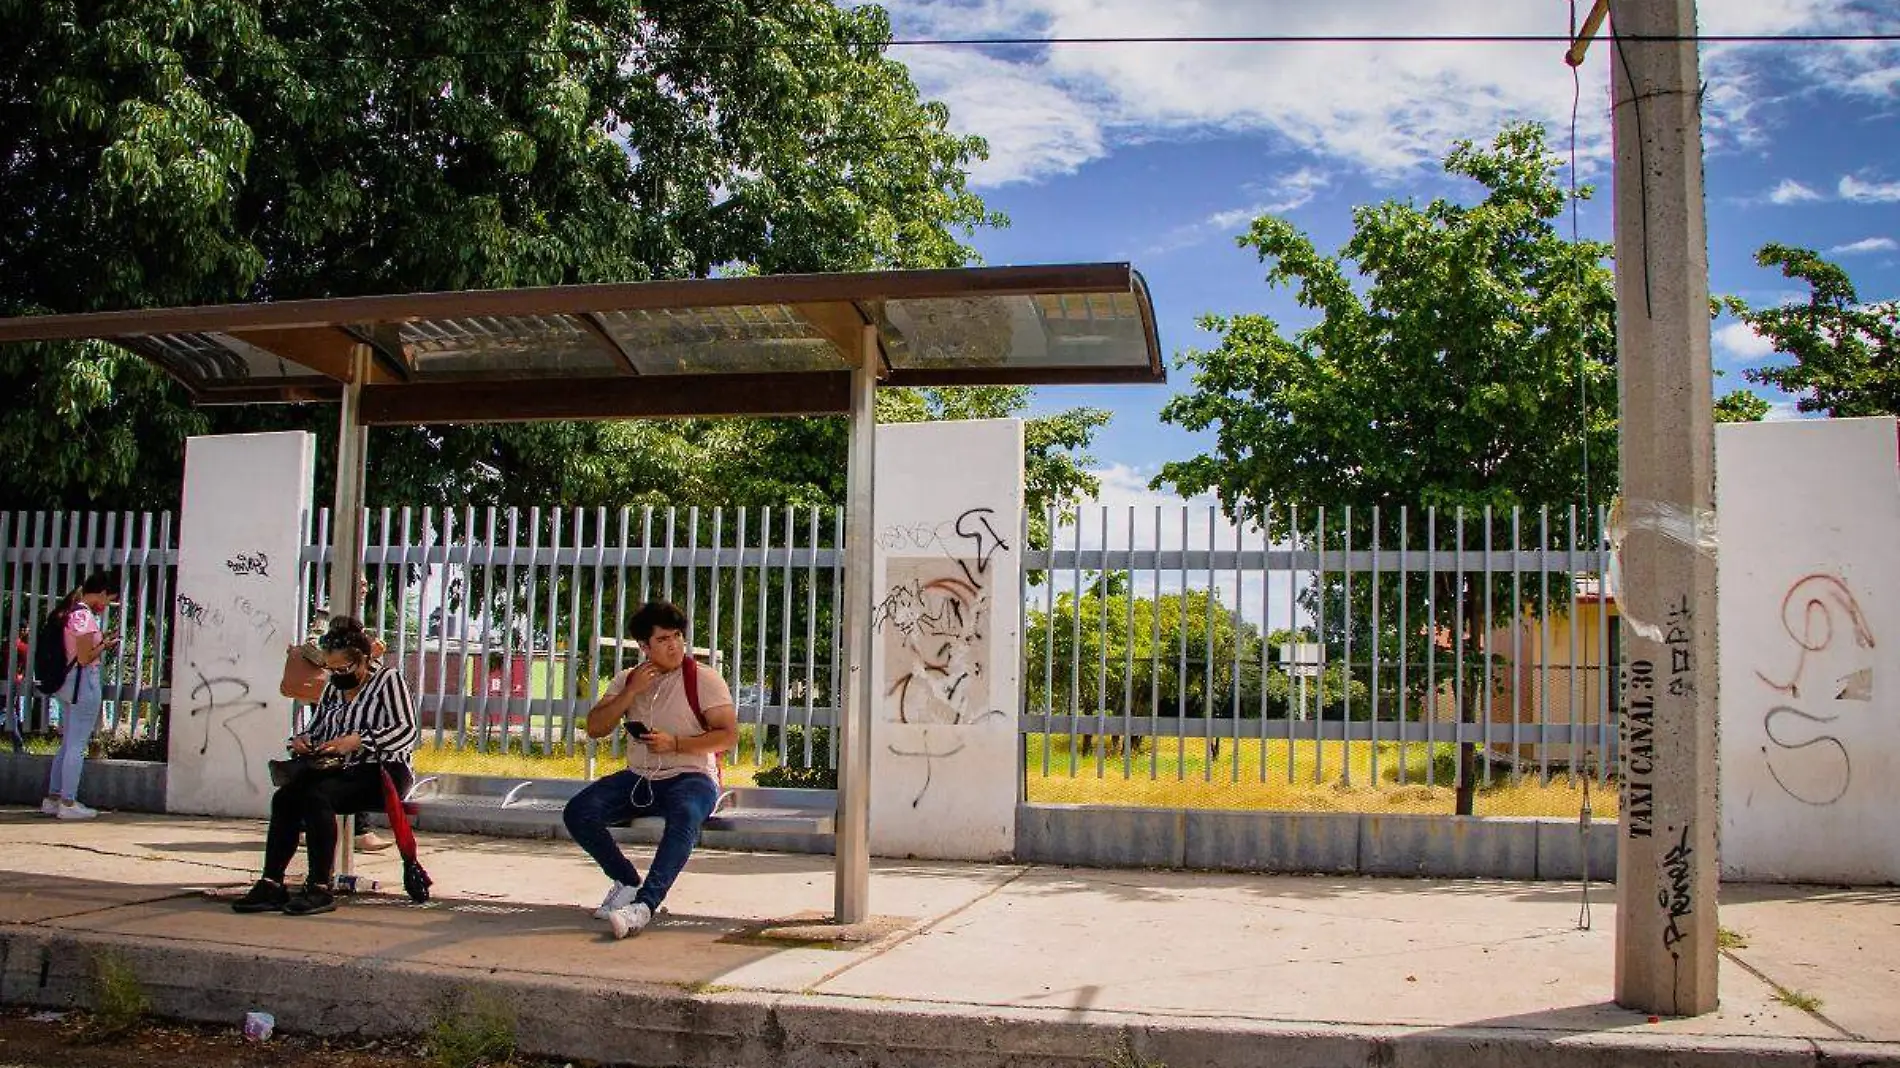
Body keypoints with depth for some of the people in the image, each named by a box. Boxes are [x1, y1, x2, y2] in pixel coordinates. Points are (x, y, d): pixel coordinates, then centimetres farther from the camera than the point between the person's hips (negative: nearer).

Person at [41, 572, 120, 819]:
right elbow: (85, 658, -19)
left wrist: (100, 640, 11)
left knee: (68, 744, 16)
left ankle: (53, 799, 20)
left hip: (70, 683, 10)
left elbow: (79, 648, 15)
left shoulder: (71, 611, 12)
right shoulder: (85, 615, -16)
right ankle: (68, 803, 0)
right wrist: (105, 645, -3)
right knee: (77, 746, -4)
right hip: (84, 682, -10)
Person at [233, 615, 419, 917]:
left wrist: (358, 740, -22)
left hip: (378, 773, -7)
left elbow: (409, 733, -14)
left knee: (317, 796, -31)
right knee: (284, 797, -20)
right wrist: (301, 741, 2)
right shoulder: (333, 687, 19)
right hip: (336, 769, 7)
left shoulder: (388, 680, -3)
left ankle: (320, 888, -29)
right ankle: (271, 884, -23)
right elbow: (315, 729, 26)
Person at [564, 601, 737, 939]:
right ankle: (628, 882, 1)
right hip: (638, 778, 5)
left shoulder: (704, 679, -2)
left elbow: (729, 734, -8)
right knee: (577, 812, -17)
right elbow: (595, 728, 3)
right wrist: (632, 692, -9)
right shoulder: (627, 679, 12)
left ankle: (644, 905, -44)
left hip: (690, 776, -5)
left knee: (685, 817, -39)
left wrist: (675, 744, -17)